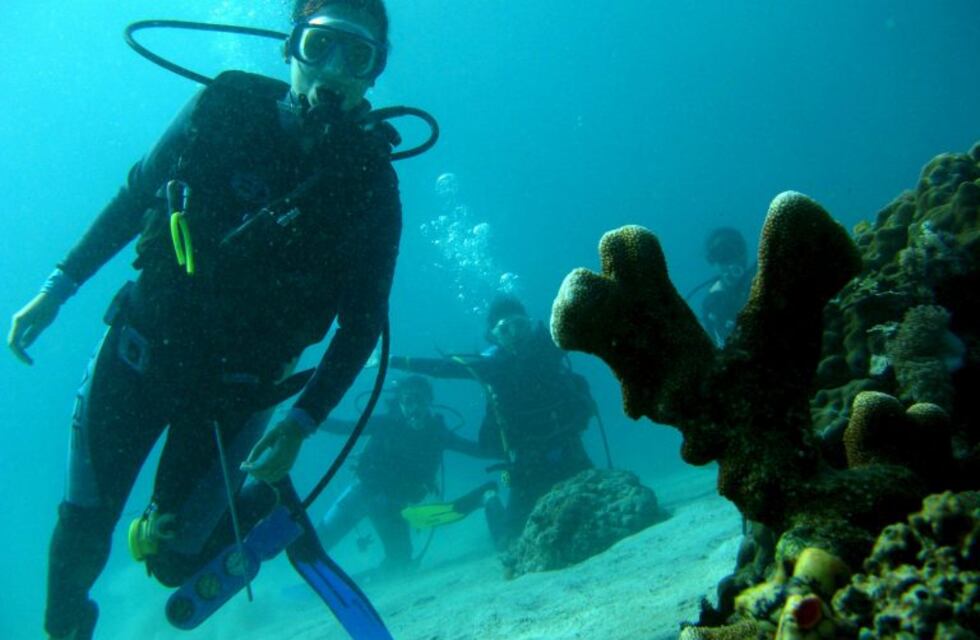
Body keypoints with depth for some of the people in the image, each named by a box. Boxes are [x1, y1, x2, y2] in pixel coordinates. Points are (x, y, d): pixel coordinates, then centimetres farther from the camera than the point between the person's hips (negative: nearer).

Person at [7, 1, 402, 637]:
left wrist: (302, 424, -19)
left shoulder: (370, 183, -14)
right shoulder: (225, 107, -9)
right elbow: (136, 197, 4)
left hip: (236, 383, -2)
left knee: (171, 558, 5)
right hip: (143, 345, 2)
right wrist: (56, 289, 5)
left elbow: (362, 323, -10)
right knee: (82, 536, 8)